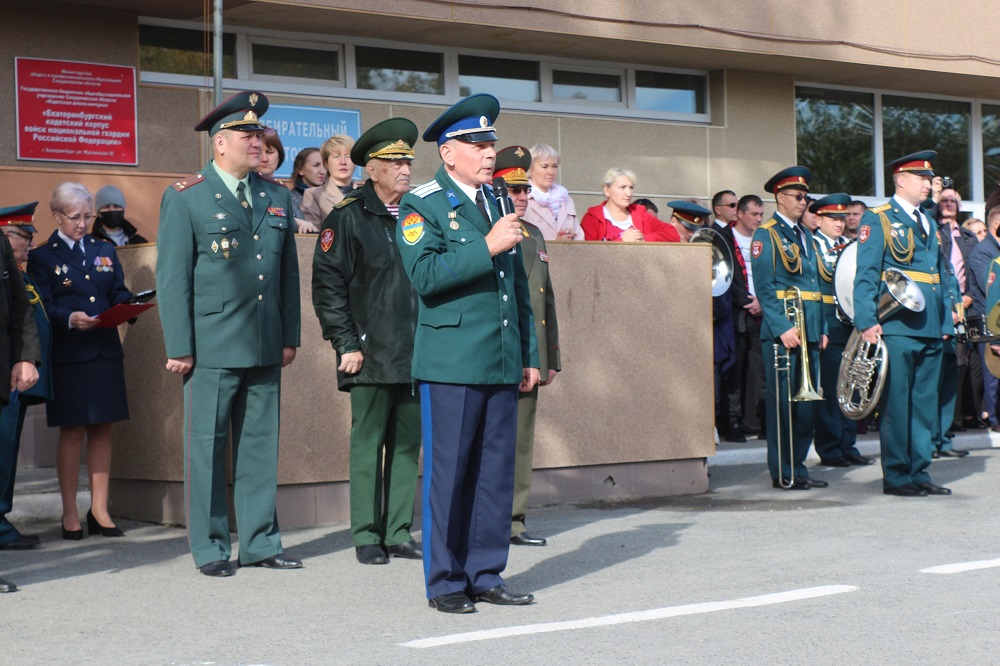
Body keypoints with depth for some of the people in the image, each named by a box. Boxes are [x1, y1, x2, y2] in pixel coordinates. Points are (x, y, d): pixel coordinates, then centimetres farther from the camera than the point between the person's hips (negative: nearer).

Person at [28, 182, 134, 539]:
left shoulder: (105, 251, 17)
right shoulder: (42, 257, 3)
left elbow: (119, 294, 13)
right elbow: (44, 309, -4)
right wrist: (71, 319, -23)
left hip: (106, 352, 4)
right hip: (68, 356, -4)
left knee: (102, 429, 4)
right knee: (72, 431, -2)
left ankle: (99, 510, 10)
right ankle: (70, 513, 5)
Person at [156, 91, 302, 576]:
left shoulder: (277, 197, 13)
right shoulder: (185, 197, -2)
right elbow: (172, 277, -4)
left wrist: (290, 336, 11)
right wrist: (178, 347, -9)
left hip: (265, 345, 5)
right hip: (212, 345, -5)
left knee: (260, 444, 9)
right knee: (207, 446, 1)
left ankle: (259, 542, 17)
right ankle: (209, 547, 10)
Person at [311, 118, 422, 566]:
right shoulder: (348, 217, -3)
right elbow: (327, 284, -5)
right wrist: (346, 344, -10)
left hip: (417, 354, 5)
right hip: (371, 355, -5)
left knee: (408, 443, 7)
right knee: (367, 444, -1)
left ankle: (399, 534, 14)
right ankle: (366, 537, 7)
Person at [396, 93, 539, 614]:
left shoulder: (498, 203, 18)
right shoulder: (422, 205, -3)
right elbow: (425, 274, -19)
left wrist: (529, 356, 18)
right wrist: (487, 246, -20)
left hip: (502, 365, 6)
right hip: (450, 366, -6)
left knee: (497, 473, 8)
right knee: (448, 474, -2)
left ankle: (485, 575, 17)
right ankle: (445, 582, 7)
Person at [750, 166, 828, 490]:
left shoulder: (806, 235, 20)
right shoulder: (765, 234, -4)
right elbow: (764, 286, -12)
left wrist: (822, 328, 13)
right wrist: (783, 328, -20)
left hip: (810, 328, 7)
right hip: (782, 328, -7)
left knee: (807, 403, 8)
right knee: (782, 401, -4)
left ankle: (798, 468, 16)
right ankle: (782, 474, 1)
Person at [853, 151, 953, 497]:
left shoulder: (928, 223, 20)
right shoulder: (877, 220, -1)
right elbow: (865, 276, -8)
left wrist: (945, 321, 14)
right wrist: (867, 322, -17)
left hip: (930, 329, 7)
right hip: (896, 328, -7)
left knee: (925, 403, 9)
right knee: (897, 403, -4)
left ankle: (919, 472, 15)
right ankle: (896, 476, 2)